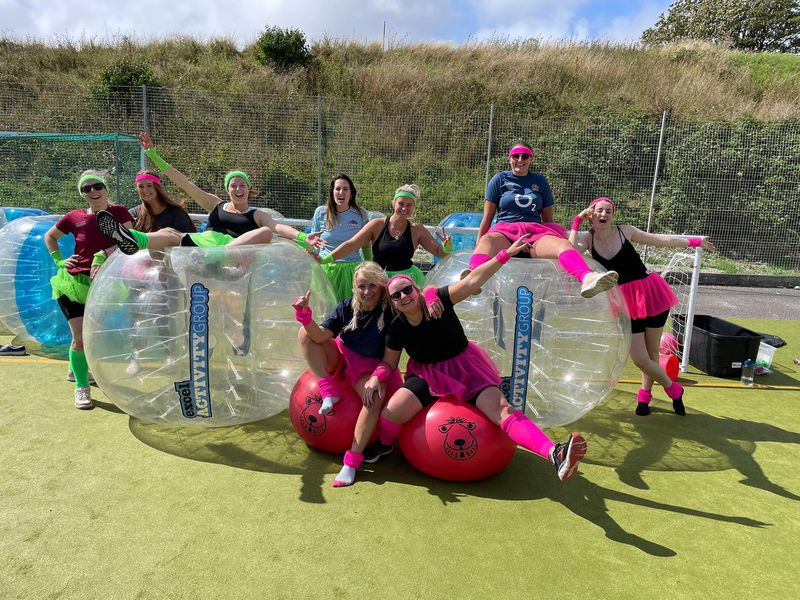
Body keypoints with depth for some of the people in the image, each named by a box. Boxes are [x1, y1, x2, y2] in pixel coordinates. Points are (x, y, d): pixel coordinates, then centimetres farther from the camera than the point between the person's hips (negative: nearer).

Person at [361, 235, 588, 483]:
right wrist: (376, 377, -19)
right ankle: (383, 444, 17)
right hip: (428, 376, 2)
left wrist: (506, 254, -33)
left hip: (466, 368, -2)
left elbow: (472, 281, -25)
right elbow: (389, 363, 4)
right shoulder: (396, 328, -8)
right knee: (392, 411, -18)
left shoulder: (437, 300, -16)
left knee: (503, 410, -20)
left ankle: (556, 455, -33)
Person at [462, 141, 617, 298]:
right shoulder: (500, 179, 15)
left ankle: (588, 279, -65)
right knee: (488, 240, -41)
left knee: (562, 243, -34)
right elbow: (487, 217, 13)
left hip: (536, 231, 2)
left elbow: (548, 218, 24)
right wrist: (478, 245, 9)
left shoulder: (540, 181, 21)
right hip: (505, 229, -2)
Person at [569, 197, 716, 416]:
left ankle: (645, 394, 34)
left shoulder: (625, 231, -3)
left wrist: (694, 241, 2)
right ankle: (673, 389, 27)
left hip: (651, 294, 0)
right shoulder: (588, 239, -3)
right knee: (640, 359, -1)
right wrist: (576, 222, -17)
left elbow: (661, 240, 5)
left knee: (652, 353, 8)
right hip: (625, 302, 1)